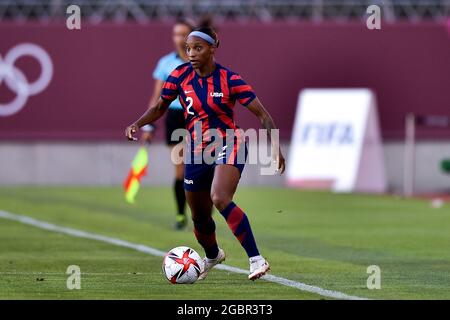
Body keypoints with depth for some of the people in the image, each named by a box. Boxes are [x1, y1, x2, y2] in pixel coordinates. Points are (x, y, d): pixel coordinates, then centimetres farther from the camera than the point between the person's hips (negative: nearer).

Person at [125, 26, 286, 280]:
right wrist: (138, 124, -8)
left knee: (220, 199, -31)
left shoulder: (229, 80, -14)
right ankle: (213, 256, 48)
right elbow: (160, 107, 10)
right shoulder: (181, 75, -3)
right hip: (197, 153, 5)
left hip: (228, 147, -5)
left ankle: (256, 259, -30)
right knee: (200, 218, 14)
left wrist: (276, 147, -21)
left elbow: (262, 114, -11)